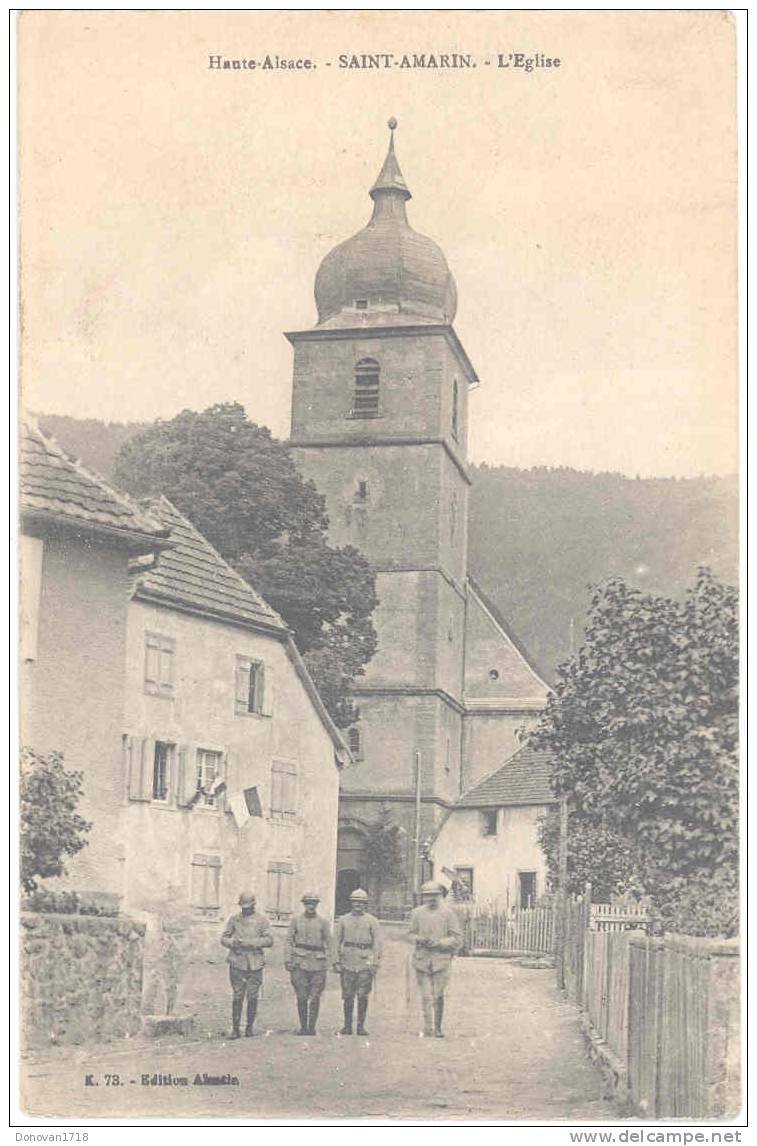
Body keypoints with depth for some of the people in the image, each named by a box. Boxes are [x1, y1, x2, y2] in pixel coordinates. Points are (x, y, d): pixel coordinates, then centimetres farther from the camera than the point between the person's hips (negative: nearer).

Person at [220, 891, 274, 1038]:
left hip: (255, 964, 0)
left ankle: (249, 1028, 12)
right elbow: (224, 938, 11)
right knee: (237, 997, -2)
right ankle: (235, 1028, 4)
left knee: (252, 997, 0)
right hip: (237, 964, 1)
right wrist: (233, 942, -11)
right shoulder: (234, 920, 10)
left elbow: (269, 940, -4)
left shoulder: (261, 921, 5)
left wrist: (250, 942, -15)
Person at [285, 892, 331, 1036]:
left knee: (315, 998, 0)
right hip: (300, 963, 0)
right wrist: (288, 959, -2)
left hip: (318, 963, 0)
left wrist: (326, 963, 2)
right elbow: (289, 940, 7)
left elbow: (328, 943, 10)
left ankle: (312, 1027, 8)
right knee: (301, 997, -2)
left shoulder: (323, 922, 7)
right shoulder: (296, 920, 7)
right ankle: (303, 1026, 6)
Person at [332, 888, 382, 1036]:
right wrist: (336, 961, 1)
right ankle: (347, 1025, 10)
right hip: (347, 963, 1)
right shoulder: (343, 920, 10)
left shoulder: (372, 921, 6)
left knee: (363, 996, -2)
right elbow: (336, 941, 9)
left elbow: (377, 943, 3)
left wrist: (375, 963, -5)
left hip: (365, 963, -1)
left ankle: (361, 1026, 4)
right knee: (348, 996, 3)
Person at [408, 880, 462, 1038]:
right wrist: (419, 939, -6)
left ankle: (438, 1028, 12)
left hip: (441, 959, -1)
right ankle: (427, 1028, -2)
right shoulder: (417, 913, 8)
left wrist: (438, 943, -13)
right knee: (426, 996, -4)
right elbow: (411, 934, 17)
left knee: (438, 995, -1)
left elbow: (457, 939, 1)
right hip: (421, 958, 1)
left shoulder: (448, 914, 1)